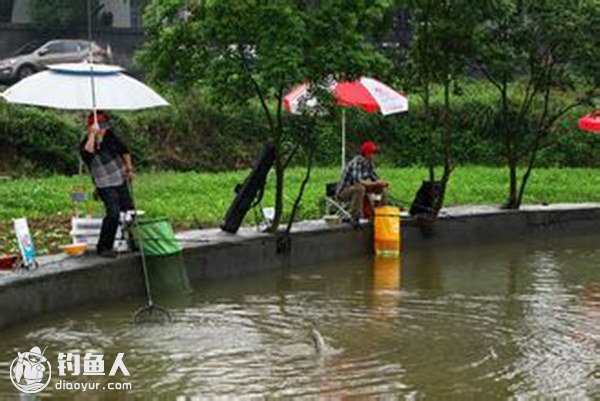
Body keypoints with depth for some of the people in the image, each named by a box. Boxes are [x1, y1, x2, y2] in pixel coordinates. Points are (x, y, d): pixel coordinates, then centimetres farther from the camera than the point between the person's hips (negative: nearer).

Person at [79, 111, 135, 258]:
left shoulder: (109, 135, 2)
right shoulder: (86, 144, -15)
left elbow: (124, 151, 17)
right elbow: (87, 153, -41)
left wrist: (129, 169, 16)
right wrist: (93, 134, -38)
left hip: (121, 181, 7)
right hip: (105, 185, -7)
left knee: (129, 210, 12)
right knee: (113, 213, -21)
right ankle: (103, 247, -12)